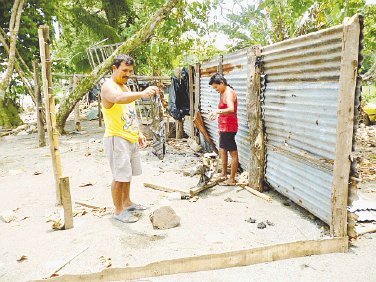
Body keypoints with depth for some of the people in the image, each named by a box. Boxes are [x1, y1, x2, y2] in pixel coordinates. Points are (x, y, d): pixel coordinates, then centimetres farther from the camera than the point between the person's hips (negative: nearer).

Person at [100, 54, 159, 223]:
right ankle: (119, 211, 8)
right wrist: (142, 94, -55)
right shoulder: (108, 86, -13)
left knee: (127, 173, 18)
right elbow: (118, 98, -39)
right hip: (117, 139, -9)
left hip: (131, 138, 9)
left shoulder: (125, 87, 16)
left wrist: (138, 133, 17)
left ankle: (127, 203, 32)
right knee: (120, 176, -4)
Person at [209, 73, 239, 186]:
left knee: (233, 153, -3)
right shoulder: (223, 93, 15)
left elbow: (231, 109, -33)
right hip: (224, 127, 11)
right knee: (222, 150, 21)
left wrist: (217, 111, -40)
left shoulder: (228, 92, -16)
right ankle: (224, 173, 35)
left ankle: (232, 179, 3)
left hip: (229, 127, -11)